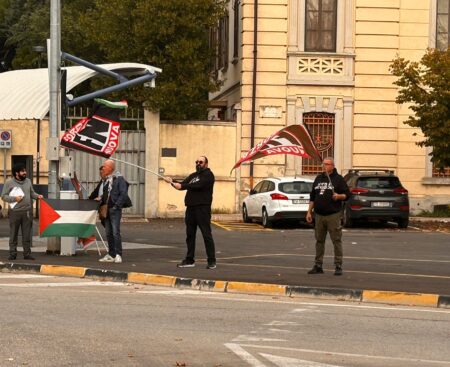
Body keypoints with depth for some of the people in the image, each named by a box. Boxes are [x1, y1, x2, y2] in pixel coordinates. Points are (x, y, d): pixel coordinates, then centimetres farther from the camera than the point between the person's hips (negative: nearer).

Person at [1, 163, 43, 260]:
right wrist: (14, 198, -15)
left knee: (27, 235, 5)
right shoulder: (9, 183, -3)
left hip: (27, 212, 3)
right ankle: (12, 254, 10)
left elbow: (32, 193, 19)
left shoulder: (28, 181, 10)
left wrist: (37, 196, -2)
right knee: (13, 234, 3)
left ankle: (27, 254, 10)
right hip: (14, 212, -3)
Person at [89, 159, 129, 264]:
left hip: (114, 209, -7)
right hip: (105, 210, 7)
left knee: (115, 232, -11)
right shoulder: (104, 180, 16)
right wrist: (90, 199, 11)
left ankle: (118, 255, -9)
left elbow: (123, 194, -12)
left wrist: (117, 205, -16)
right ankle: (111, 255, 13)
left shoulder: (119, 179, -7)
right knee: (108, 233, 8)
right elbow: (97, 192, 26)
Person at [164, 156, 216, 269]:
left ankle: (212, 261, -4)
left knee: (206, 234, -7)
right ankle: (190, 260, 15)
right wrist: (172, 182, -9)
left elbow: (198, 185, -18)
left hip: (202, 208, -8)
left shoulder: (208, 175, -3)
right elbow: (182, 185, 10)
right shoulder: (193, 175, 21)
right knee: (190, 235, 9)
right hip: (190, 208, 8)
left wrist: (181, 186, -20)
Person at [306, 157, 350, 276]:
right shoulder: (318, 179, 16)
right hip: (319, 215, 5)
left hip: (333, 215, -5)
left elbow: (347, 194, -1)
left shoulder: (338, 179, 1)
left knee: (336, 240, -6)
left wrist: (338, 196, -20)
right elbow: (312, 197, 20)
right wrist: (309, 212, 15)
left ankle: (338, 266, -3)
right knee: (319, 240, 8)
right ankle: (318, 266, 14)